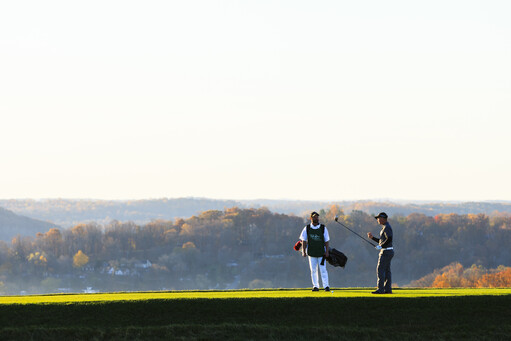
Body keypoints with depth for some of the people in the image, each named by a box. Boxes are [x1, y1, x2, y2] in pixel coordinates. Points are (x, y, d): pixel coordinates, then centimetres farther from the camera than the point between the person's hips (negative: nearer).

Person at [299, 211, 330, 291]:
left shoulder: (323, 228, 2)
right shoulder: (307, 228, 4)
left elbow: (326, 241, 3)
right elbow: (304, 241, 5)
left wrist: (326, 251, -5)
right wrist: (303, 251, -4)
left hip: (321, 252, -1)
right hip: (311, 253, 1)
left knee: (323, 270, -6)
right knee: (313, 270, 4)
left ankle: (326, 286, -4)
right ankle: (315, 286, 11)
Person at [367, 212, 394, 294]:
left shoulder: (387, 227, -14)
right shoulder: (384, 227, 18)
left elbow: (389, 239, -25)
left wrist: (381, 246, -22)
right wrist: (372, 237, 19)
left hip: (386, 252, -10)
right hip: (388, 252, 10)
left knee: (380, 269, -11)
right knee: (386, 270, 10)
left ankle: (380, 289, -13)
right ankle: (388, 289, 11)